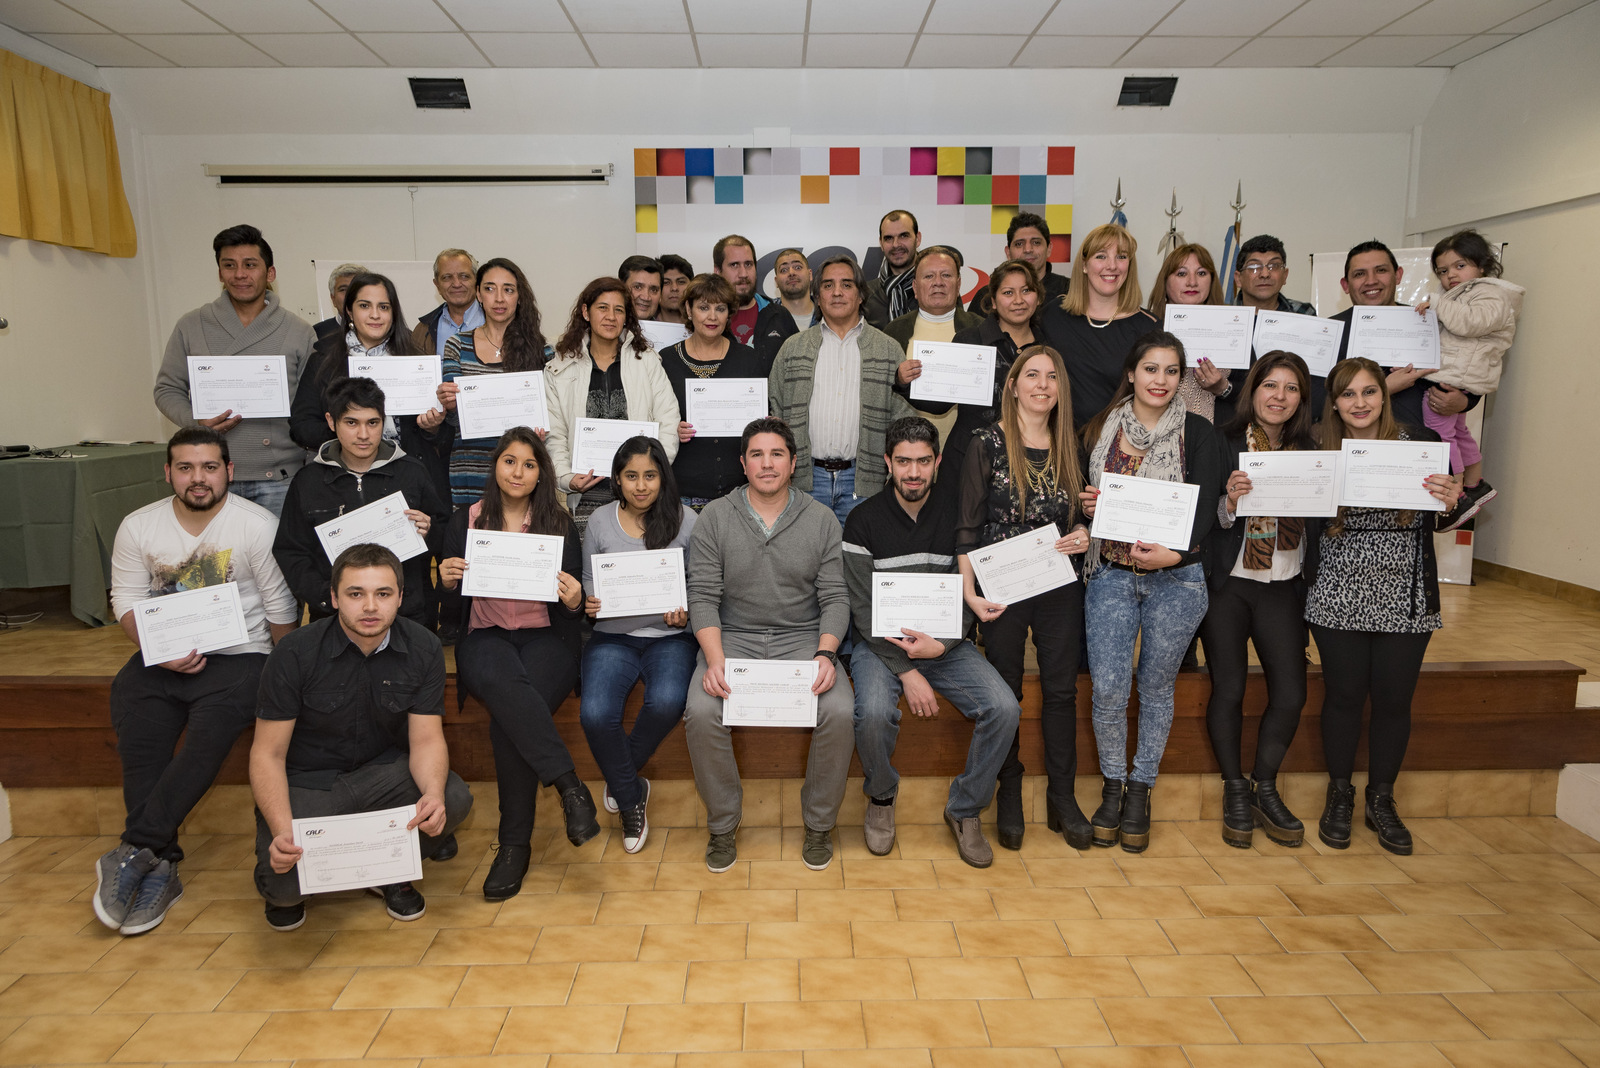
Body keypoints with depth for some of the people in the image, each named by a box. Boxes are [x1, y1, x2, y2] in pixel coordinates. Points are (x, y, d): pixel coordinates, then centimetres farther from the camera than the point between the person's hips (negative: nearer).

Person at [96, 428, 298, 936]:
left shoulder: (257, 524, -4)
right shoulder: (138, 526, 7)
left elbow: (280, 607, -3)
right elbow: (126, 601, 6)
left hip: (238, 653, -3)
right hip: (161, 656, 3)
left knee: (209, 736, -29)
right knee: (138, 745, -22)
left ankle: (135, 850, -22)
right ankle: (161, 867, -17)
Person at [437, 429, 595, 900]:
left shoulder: (559, 524, 9)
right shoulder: (466, 520, 11)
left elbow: (571, 610, 7)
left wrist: (575, 601, -15)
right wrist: (445, 579, -10)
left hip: (545, 636, 0)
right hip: (486, 636, 1)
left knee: (507, 718, -30)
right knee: (502, 680, -38)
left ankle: (515, 843, -17)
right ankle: (570, 786, -35)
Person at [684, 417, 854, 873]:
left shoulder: (821, 520, 4)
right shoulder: (714, 518, 2)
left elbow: (835, 597, 0)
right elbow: (703, 596, -3)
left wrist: (826, 654, -18)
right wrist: (715, 659, -19)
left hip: (802, 637, 0)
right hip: (732, 637, 0)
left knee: (840, 712, -26)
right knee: (701, 713, -27)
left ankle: (819, 822, 0)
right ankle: (722, 824, -3)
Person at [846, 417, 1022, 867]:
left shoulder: (957, 508, 0)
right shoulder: (864, 520, -4)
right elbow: (863, 608, -9)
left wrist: (941, 645, -18)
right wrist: (906, 671, -18)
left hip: (946, 642, 2)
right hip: (881, 643, -2)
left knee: (1004, 708, -20)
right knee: (874, 712, -31)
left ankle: (965, 809, 4)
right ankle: (880, 799, 1)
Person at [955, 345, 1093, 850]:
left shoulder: (1070, 445, 9)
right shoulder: (987, 443, -5)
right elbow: (968, 525, -6)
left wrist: (1084, 535, -4)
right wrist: (970, 591, -13)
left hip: (1061, 586, 4)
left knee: (1062, 689, 7)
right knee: (1005, 690, 5)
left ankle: (1063, 797, 21)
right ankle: (1009, 796, 21)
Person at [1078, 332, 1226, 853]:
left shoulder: (1198, 433, 1)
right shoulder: (1101, 430, 6)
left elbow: (1205, 506, -7)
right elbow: (1085, 495, 16)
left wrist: (1174, 553, -23)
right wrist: (1085, 505, -8)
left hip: (1176, 579, -1)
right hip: (1111, 575, 1)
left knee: (1157, 688, 9)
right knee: (1107, 689, -4)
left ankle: (1140, 790, 26)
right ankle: (1112, 786, 18)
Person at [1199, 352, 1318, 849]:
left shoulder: (1310, 450, 8)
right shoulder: (1223, 443, -4)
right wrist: (1229, 502, -26)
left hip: (1283, 587, 3)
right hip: (1227, 582, -3)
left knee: (1291, 692, -1)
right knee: (1228, 688, -1)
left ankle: (1265, 787, 20)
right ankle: (1235, 790, 19)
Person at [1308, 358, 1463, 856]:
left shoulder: (1421, 443, 0)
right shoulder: (1320, 452, -2)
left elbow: (1439, 521, 4)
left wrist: (1450, 503, -19)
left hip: (1405, 601, 1)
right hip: (1339, 599, -1)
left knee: (1394, 700, 8)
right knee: (1344, 696, 7)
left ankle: (1381, 801, 28)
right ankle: (1339, 797, 26)